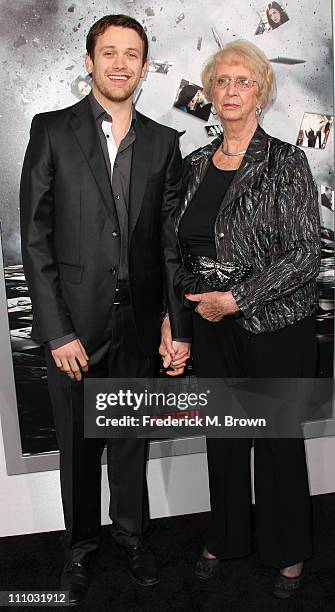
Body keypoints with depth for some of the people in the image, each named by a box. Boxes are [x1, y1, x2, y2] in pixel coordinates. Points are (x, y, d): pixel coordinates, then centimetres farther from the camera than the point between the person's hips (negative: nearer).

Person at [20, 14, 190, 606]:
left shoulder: (163, 142, 5)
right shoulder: (52, 131, -3)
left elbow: (171, 240, 4)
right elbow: (35, 238, -6)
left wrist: (179, 327, 0)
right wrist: (57, 330, -12)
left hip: (139, 322, 2)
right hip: (74, 320, -2)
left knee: (131, 437, 17)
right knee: (78, 443, 13)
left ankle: (131, 534, 39)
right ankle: (80, 545, 36)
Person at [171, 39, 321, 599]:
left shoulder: (285, 163, -8)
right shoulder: (195, 165, 7)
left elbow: (305, 254, -14)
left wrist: (236, 298, -17)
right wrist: (181, 303, 4)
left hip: (274, 324, -4)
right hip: (211, 326, 5)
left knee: (279, 438, 9)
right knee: (223, 434, 17)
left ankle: (289, 552, 32)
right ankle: (226, 537, 38)